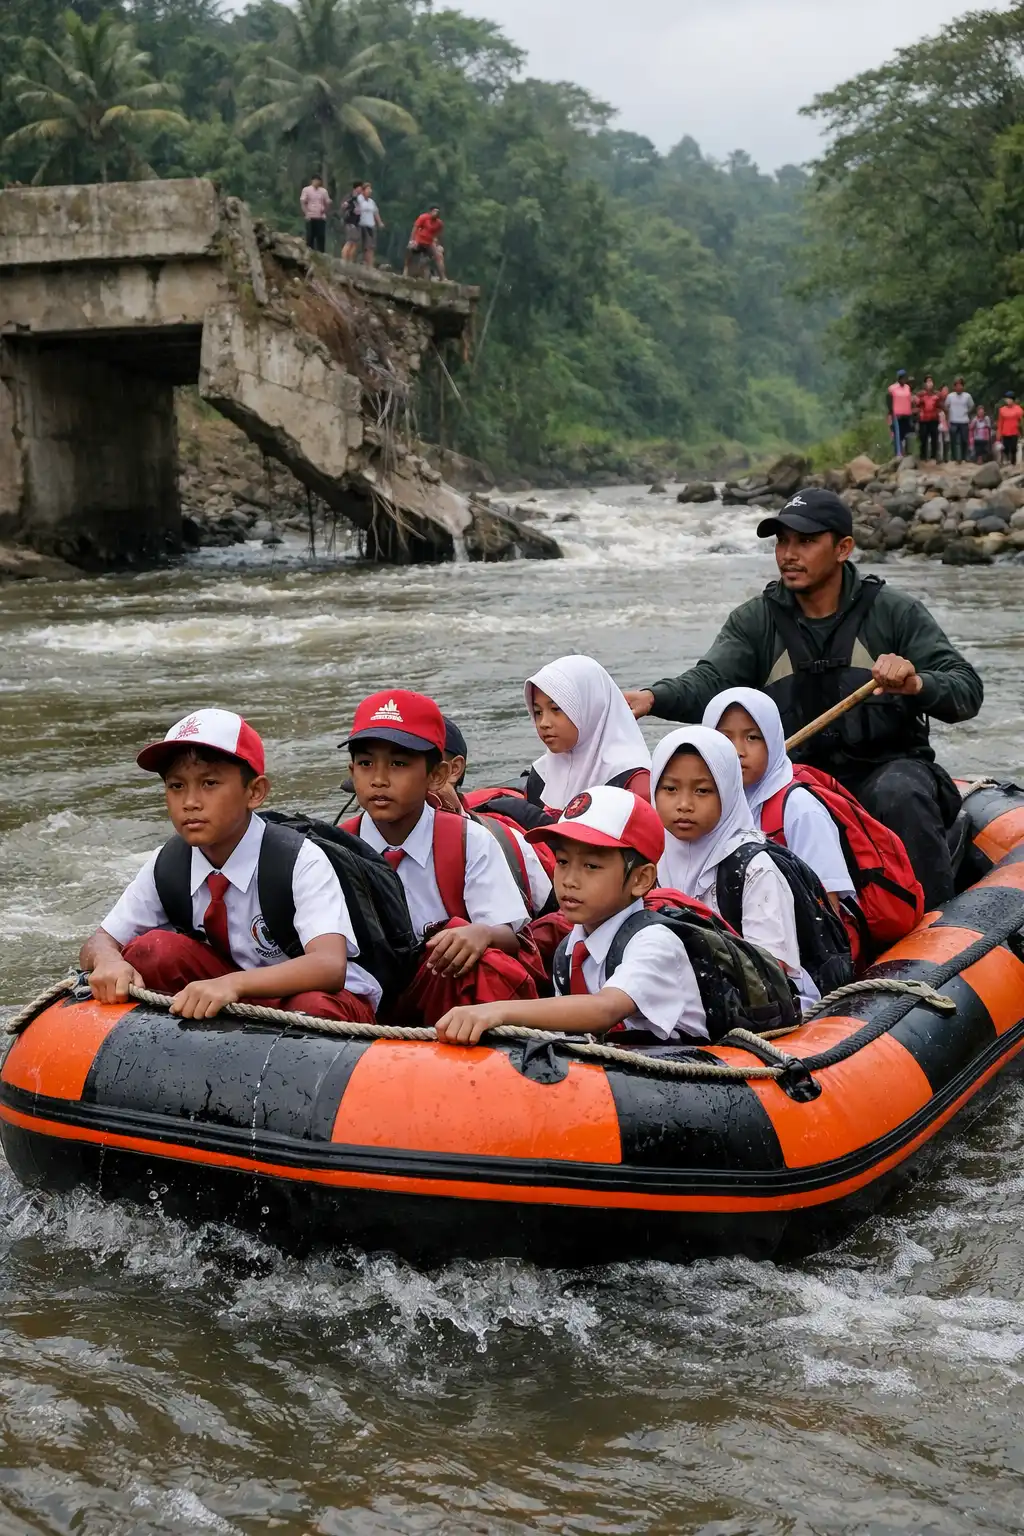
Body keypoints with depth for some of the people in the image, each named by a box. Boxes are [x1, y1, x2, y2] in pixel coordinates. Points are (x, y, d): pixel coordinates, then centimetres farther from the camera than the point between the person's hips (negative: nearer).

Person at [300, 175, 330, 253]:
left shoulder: (323, 191, 12)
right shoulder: (306, 190, 1)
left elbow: (328, 203, 19)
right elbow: (302, 202, -5)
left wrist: (325, 211, 4)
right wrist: (306, 213, -14)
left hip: (321, 218, 3)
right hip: (311, 217, -3)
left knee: (321, 237, 0)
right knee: (310, 237, -2)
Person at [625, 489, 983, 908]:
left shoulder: (895, 613, 0)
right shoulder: (755, 621, 4)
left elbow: (968, 690, -7)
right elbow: (710, 682, -13)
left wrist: (917, 684, -31)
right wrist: (653, 698, -35)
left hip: (887, 767, -2)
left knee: (899, 794, -34)